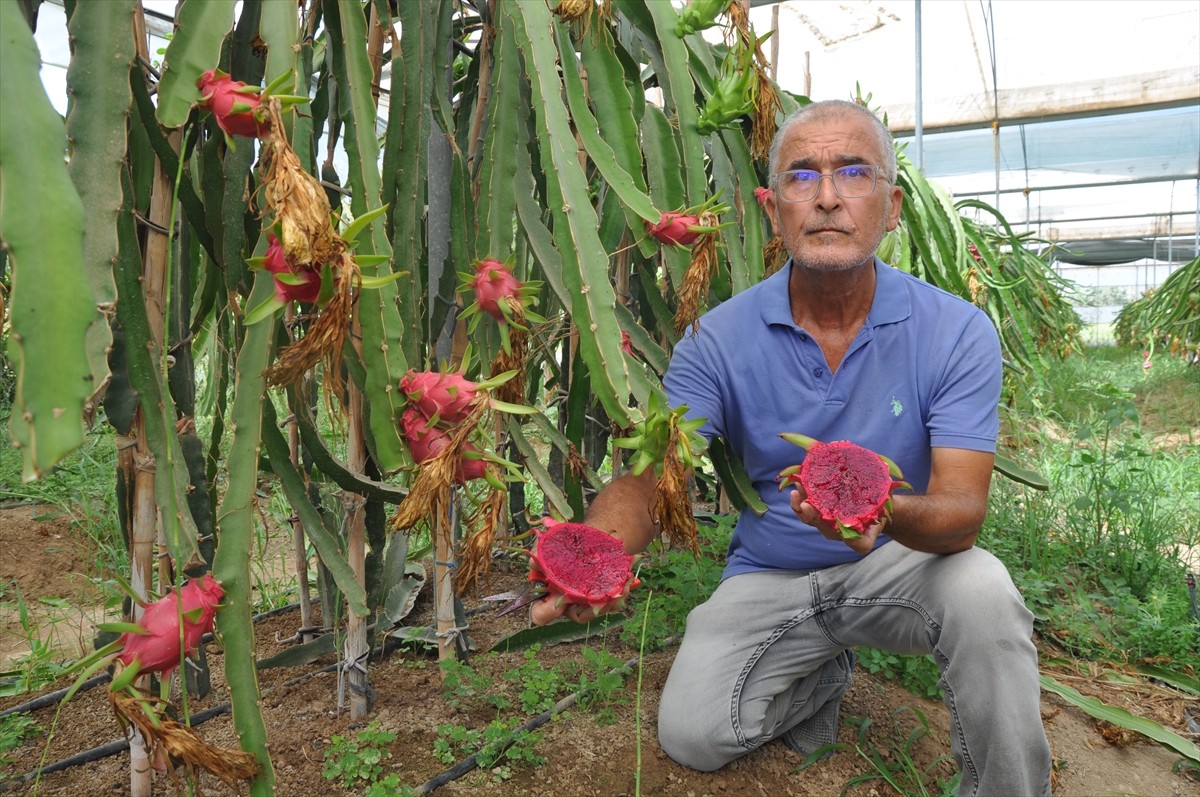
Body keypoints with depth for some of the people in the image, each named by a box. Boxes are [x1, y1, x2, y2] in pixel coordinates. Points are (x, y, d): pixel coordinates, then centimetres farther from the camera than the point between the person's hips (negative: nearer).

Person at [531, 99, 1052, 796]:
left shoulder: (957, 332, -14)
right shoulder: (720, 338, -12)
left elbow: (961, 513, -20)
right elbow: (650, 477, -17)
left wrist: (890, 513, -45)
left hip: (897, 564, -1)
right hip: (768, 577, 2)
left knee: (982, 592, -32)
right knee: (692, 733, -14)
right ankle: (823, 676, 19)